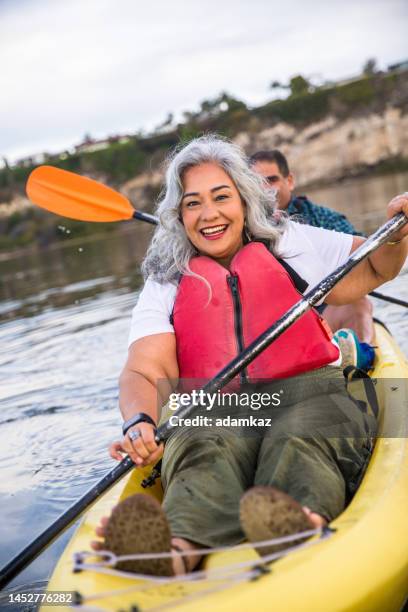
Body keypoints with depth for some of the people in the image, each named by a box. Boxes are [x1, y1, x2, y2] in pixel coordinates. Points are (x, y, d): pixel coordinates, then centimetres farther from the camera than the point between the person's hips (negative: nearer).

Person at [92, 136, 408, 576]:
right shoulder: (165, 285, 15)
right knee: (204, 450, -35)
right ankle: (179, 547, -63)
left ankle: (303, 523, -66)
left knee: (298, 443, -36)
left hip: (307, 395, 1)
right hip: (214, 413, 0)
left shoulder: (291, 244, 18)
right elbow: (144, 372, 1)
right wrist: (139, 423, -22)